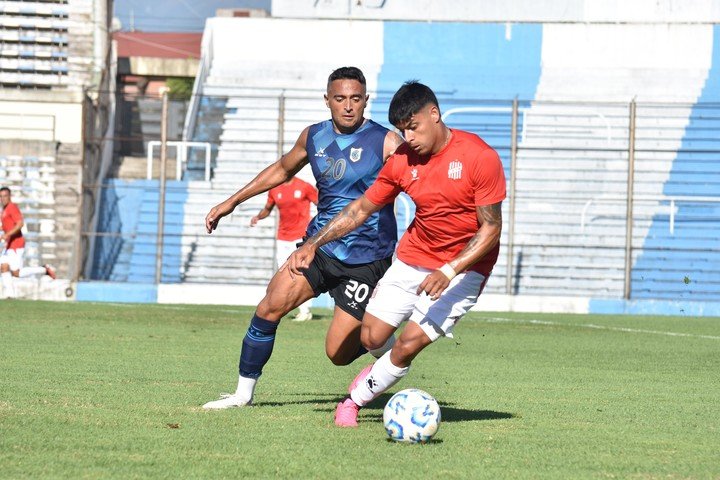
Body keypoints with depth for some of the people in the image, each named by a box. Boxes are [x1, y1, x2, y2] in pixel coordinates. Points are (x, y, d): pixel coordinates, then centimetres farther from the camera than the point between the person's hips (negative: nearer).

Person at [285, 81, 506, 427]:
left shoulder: (480, 158, -19)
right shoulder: (402, 161, -4)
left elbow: (491, 227, -17)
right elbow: (362, 208, 7)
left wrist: (449, 272, -27)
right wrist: (313, 244, -2)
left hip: (464, 267, -5)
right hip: (412, 259, 5)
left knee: (409, 344, -14)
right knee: (371, 338, -2)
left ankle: (354, 400, 6)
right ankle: (383, 369, 34)